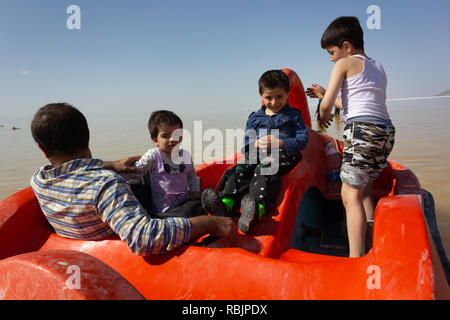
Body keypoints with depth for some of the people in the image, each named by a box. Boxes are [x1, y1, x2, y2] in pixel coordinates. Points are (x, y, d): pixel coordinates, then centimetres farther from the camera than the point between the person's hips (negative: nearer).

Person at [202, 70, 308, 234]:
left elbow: (302, 140, 3)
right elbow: (246, 142, 19)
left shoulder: (293, 115, 13)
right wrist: (256, 144, -7)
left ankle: (259, 207, -59)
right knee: (241, 168, -26)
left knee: (264, 169, -37)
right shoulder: (255, 118, 21)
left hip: (284, 154, -4)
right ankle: (226, 203, -44)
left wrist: (280, 143, -13)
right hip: (258, 153, 4)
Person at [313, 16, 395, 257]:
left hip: (362, 131, -9)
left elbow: (326, 105, -5)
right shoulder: (378, 68, 25)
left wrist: (324, 117, 18)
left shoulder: (345, 64, 2)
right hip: (386, 132, 9)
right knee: (364, 189, 20)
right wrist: (325, 94, 36)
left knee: (350, 195, -10)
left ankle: (356, 258, -15)